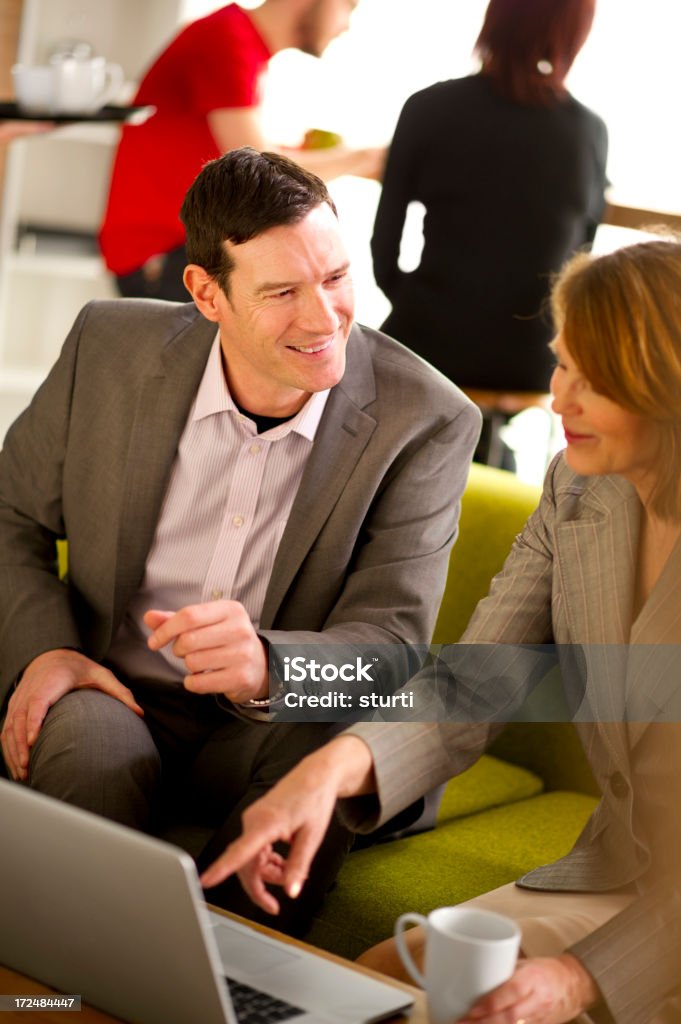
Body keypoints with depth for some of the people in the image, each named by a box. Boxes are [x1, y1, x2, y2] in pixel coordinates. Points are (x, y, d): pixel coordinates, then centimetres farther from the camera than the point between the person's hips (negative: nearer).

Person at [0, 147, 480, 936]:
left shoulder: (424, 422, -13)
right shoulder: (111, 347, -6)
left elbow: (390, 639, -16)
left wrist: (262, 666, -38)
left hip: (269, 734, -1)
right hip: (116, 703, 1)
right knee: (89, 740, -33)